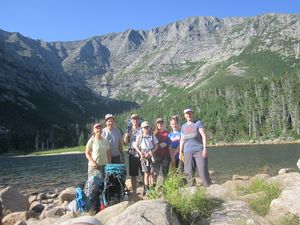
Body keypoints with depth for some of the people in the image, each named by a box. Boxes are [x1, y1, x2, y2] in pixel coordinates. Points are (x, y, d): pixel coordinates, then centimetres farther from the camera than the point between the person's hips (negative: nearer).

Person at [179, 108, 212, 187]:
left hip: (199, 150, -4)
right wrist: (180, 152, 15)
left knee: (203, 170, -8)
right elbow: (182, 140, 20)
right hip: (187, 151, 4)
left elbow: (203, 136, -3)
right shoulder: (183, 126, 18)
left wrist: (205, 148, -12)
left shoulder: (198, 123, 4)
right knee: (189, 172, 4)